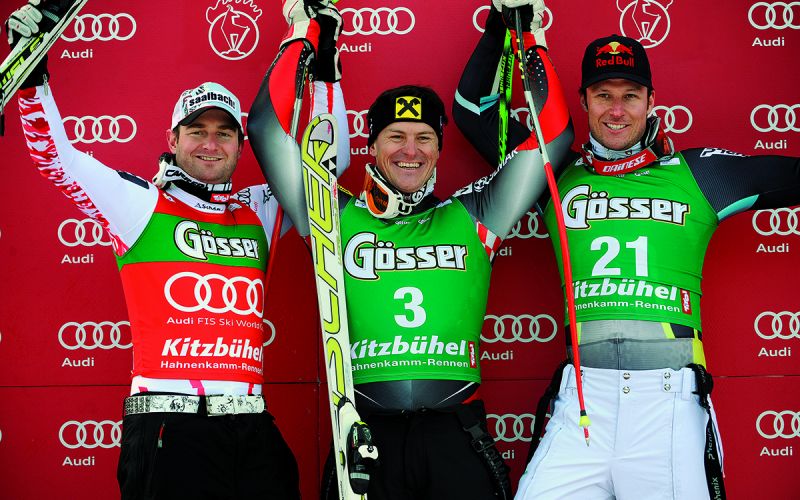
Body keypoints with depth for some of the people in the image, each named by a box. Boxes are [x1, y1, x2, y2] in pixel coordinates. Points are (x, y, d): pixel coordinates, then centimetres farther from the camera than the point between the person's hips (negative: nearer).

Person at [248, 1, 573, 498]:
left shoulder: (470, 219, 11)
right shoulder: (338, 219, 9)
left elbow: (553, 135, 11)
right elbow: (268, 130, 7)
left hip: (456, 433, 1)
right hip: (366, 432, 0)